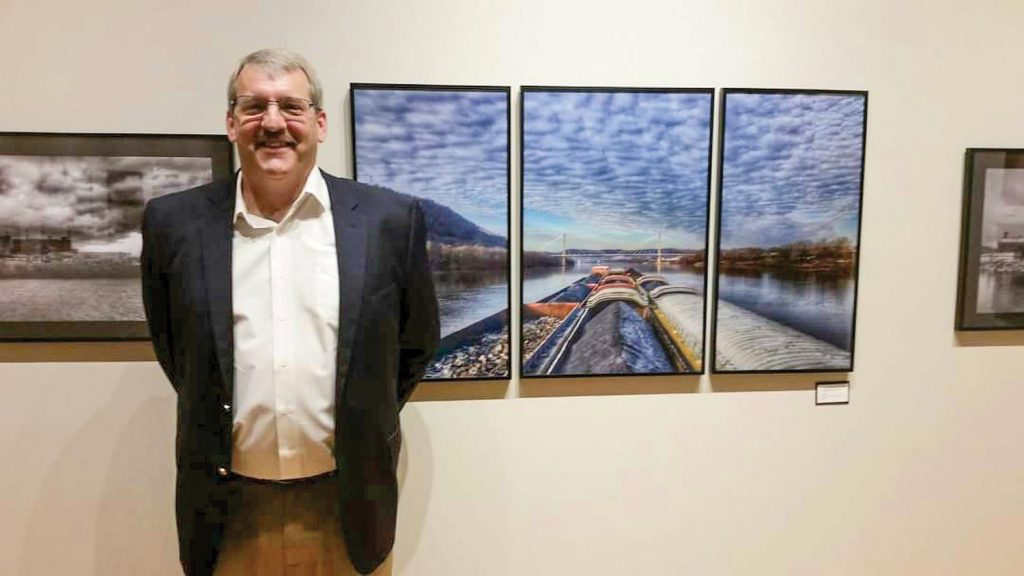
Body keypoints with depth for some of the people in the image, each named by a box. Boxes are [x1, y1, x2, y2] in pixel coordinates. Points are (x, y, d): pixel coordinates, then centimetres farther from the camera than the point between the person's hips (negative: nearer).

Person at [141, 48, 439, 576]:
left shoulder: (390, 219, -8)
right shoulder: (174, 222, -4)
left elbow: (417, 341, 4)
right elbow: (169, 343, 11)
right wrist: (216, 424, 12)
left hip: (348, 505, 0)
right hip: (225, 510, 1)